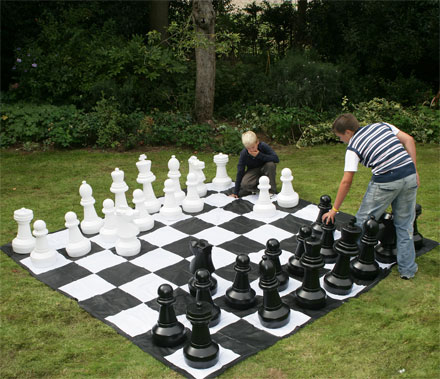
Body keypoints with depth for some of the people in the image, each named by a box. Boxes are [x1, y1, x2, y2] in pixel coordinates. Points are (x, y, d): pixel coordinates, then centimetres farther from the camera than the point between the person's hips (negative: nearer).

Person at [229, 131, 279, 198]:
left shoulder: (263, 146, -24)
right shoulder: (244, 153, -21)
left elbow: (276, 159, -32)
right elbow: (240, 171, -16)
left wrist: (259, 155, -35)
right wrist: (235, 192, -16)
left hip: (264, 169, 1)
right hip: (253, 171, 0)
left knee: (271, 164, -34)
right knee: (244, 183, -31)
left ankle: (271, 190, -16)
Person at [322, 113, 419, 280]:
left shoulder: (353, 146, 1)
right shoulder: (382, 125, 16)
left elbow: (346, 181, -3)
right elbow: (409, 140, 8)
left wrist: (334, 209, 3)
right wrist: (414, 170, 10)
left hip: (386, 181, -6)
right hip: (410, 175, 6)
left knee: (363, 222, 12)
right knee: (404, 224, 17)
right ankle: (407, 269, 23)